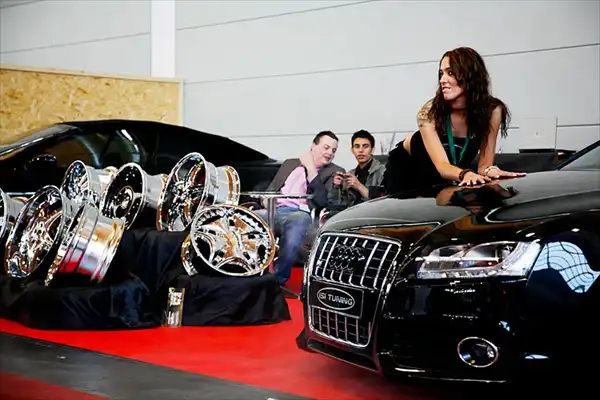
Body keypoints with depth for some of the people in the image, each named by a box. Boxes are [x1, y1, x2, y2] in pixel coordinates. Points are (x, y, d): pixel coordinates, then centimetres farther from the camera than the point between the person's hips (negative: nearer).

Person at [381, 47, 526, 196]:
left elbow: (484, 164, -26)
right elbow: (441, 165, -41)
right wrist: (465, 174, -62)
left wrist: (491, 171, -50)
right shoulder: (430, 112, -33)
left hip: (448, 177, 2)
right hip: (406, 167, -2)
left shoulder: (492, 110, -28)